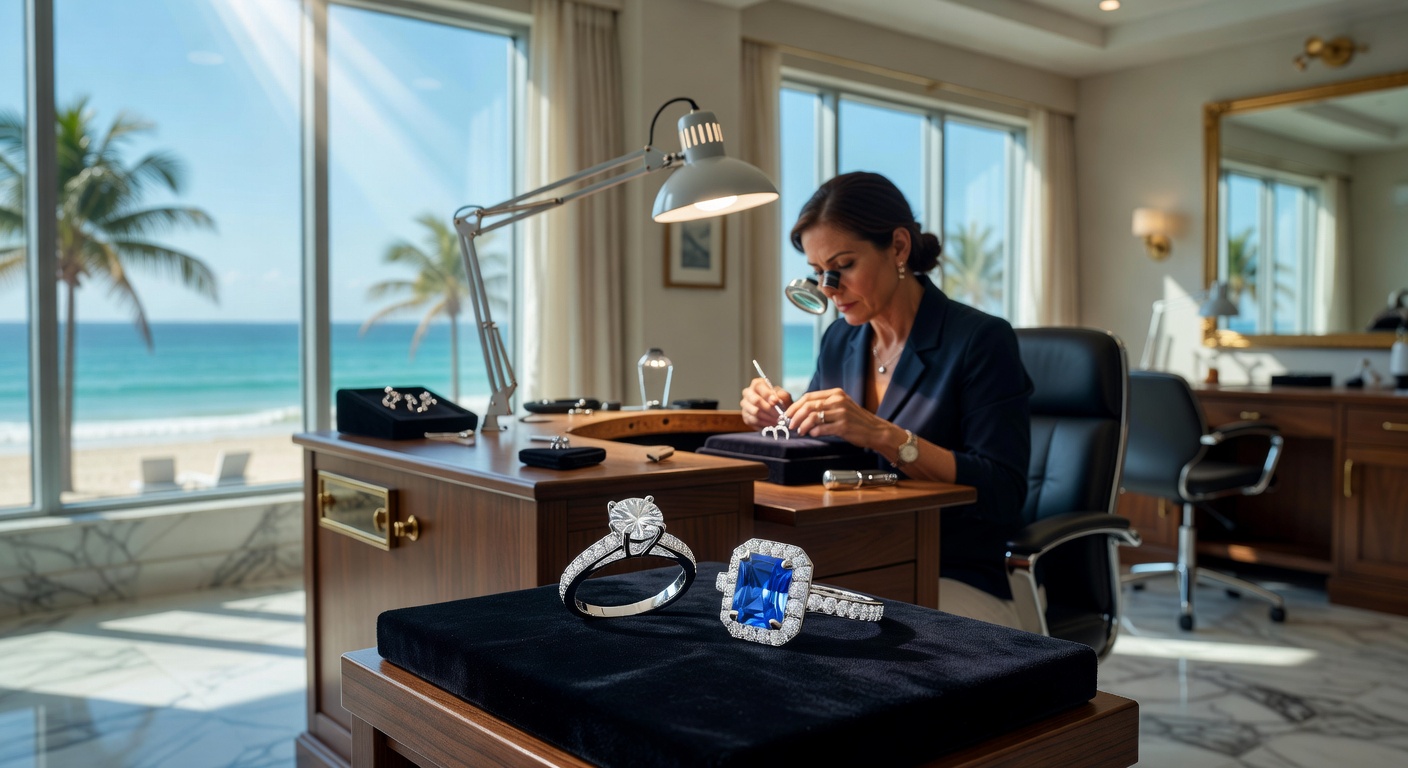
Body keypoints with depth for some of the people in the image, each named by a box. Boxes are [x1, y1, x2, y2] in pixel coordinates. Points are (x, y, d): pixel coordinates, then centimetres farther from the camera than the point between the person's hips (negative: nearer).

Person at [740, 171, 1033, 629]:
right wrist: (781, 418, -5)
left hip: (955, 585, -5)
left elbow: (1003, 495, -16)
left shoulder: (981, 340, -9)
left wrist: (884, 436, -26)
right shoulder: (839, 342, 10)